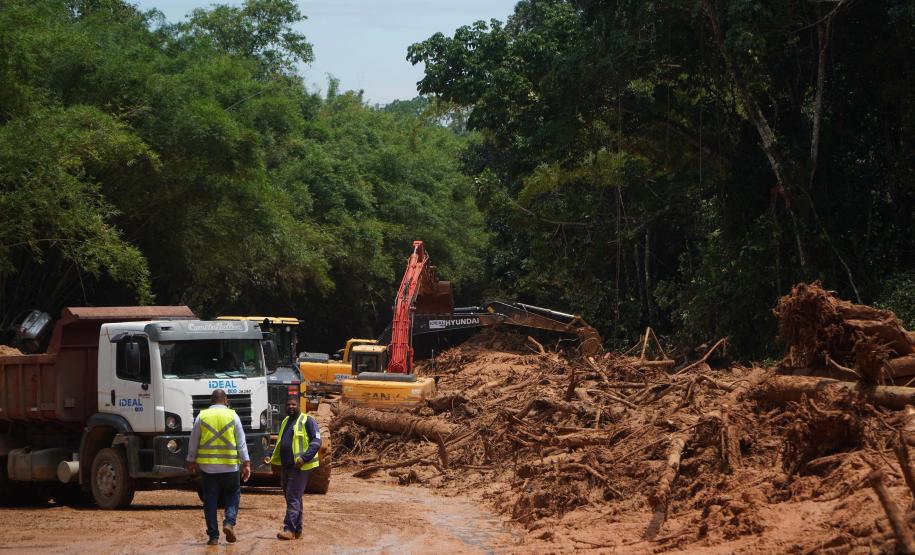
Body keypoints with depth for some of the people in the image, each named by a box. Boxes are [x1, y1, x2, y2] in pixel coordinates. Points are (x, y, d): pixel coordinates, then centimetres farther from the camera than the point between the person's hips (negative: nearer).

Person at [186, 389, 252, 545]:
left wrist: (191, 461, 19)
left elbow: (193, 442, 7)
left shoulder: (201, 416, 3)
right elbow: (241, 442, -1)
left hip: (207, 466, 1)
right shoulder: (232, 416, 1)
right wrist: (246, 463, 1)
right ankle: (229, 522, -9)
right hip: (229, 466, -1)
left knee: (210, 500, 5)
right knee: (233, 495, 14)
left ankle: (213, 535, 4)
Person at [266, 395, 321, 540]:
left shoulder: (307, 421, -7)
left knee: (293, 498, -12)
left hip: (300, 467, -9)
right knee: (291, 498, 11)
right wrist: (271, 457, 13)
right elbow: (280, 443, 28)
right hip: (286, 466, 9)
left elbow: (316, 441, -13)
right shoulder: (285, 422, 18)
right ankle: (297, 530, 17)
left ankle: (290, 530, -14)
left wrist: (304, 458, -23)